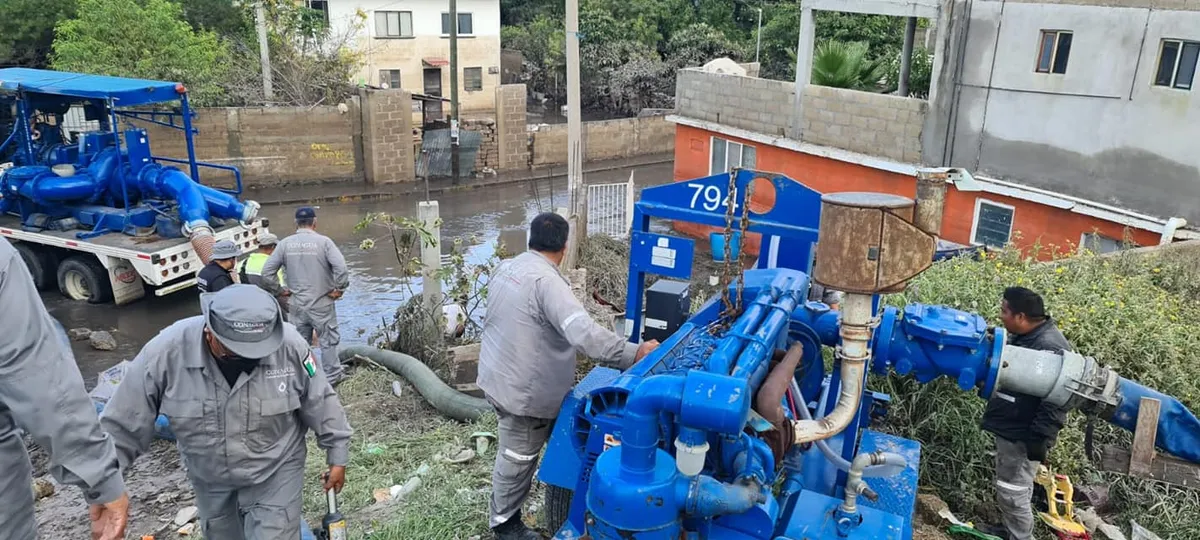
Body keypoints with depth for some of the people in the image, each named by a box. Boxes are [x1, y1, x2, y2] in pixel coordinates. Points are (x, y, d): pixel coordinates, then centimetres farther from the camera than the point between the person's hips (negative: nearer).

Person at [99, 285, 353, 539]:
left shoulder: (290, 346, -26)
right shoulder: (166, 352, -26)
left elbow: (321, 403, -11)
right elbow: (123, 425, -13)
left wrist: (337, 456, -3)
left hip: (276, 472, -2)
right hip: (209, 479, 3)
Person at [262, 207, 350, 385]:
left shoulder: (285, 243, -1)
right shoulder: (323, 241, -11)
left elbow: (267, 271, -1)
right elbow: (341, 267, -22)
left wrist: (279, 290, 9)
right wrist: (339, 289, -9)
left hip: (296, 304, 3)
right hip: (321, 303, -3)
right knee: (328, 341, 9)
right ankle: (332, 376, 16)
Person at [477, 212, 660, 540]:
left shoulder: (507, 267, 3)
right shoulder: (546, 280, -27)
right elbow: (583, 332, -37)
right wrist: (635, 353, -35)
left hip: (499, 376, 9)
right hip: (523, 390, -9)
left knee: (516, 452, 26)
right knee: (518, 458, 10)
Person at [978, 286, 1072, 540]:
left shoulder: (1049, 347, -26)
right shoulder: (1023, 337, 5)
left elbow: (1056, 402, -27)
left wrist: (1040, 439, -25)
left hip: (1022, 435, -10)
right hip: (1008, 429, 10)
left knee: (1013, 491, 1)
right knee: (1007, 486, 23)